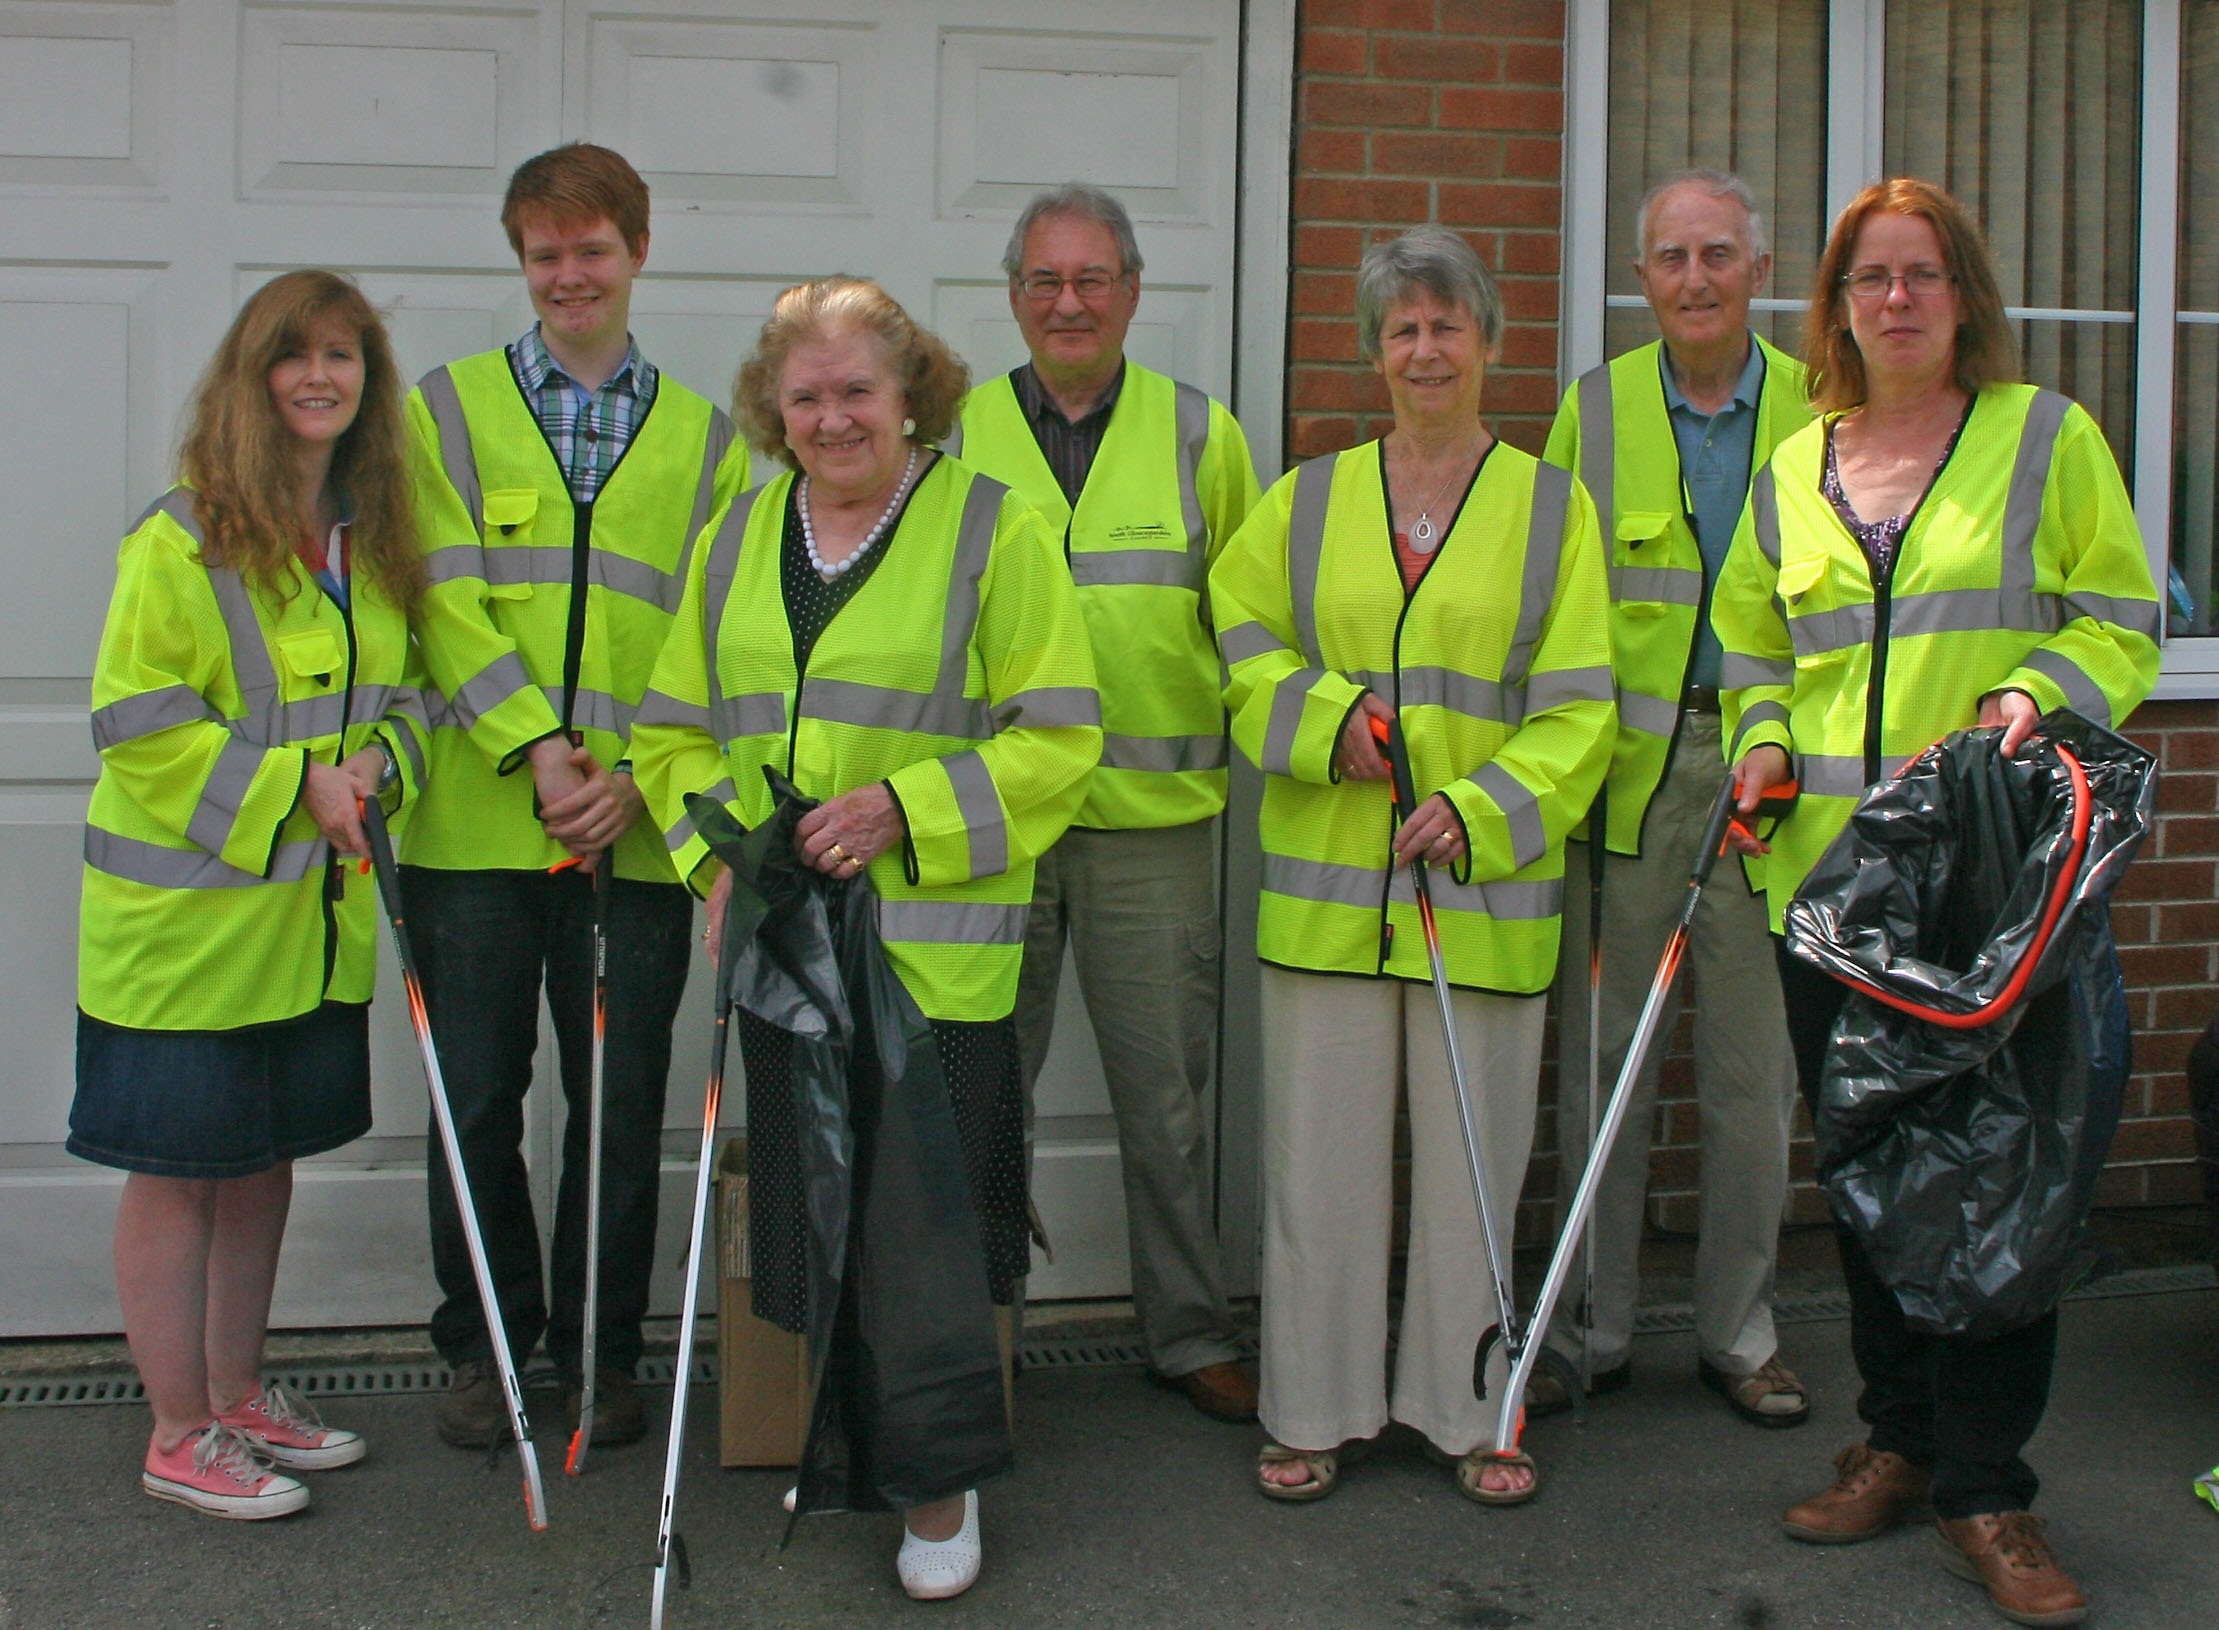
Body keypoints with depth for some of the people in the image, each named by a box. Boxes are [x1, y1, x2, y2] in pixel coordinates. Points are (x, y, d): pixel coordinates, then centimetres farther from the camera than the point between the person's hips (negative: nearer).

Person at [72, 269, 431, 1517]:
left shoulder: (376, 537, 9)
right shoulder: (184, 537, -12)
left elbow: (408, 691, 16)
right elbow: (139, 723, -14)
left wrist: (376, 763, -6)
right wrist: (290, 783, -20)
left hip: (315, 916, 7)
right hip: (188, 913, -7)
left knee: (266, 1158, 17)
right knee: (178, 1170, 3)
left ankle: (240, 1396, 31)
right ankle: (179, 1436, 14)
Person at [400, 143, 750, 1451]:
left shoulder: (705, 437, 11)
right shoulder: (452, 407, 8)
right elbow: (445, 597, -4)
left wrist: (639, 771, -12)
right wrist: (535, 747, -16)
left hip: (639, 835, 1)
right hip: (475, 819, 0)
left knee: (622, 1107, 6)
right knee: (478, 1099, 6)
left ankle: (600, 1352, 22)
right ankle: (484, 1344, 23)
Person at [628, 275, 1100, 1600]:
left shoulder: (994, 529, -3)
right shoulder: (738, 537, 13)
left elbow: (1057, 739, -7)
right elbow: (677, 726, 16)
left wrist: (906, 809, -17)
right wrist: (718, 851, -1)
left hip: (938, 946, -4)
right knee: (809, 1207, 12)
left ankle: (942, 1480, 16)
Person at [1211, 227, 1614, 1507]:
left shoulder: (1550, 506, 5)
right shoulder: (1309, 500, 10)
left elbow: (1578, 707, 1)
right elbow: (1240, 637, 13)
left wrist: (1479, 810, -14)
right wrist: (1327, 719, -6)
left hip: (1485, 888, -1)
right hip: (1326, 884, 1)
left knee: (1474, 1156, 6)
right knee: (1321, 1152, 5)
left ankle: (1473, 1412, 20)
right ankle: (1316, 1411, 18)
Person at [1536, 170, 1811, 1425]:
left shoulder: (1818, 412, 4)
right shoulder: (1593, 408, 5)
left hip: (1769, 771, 0)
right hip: (1620, 772, 0)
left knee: (1755, 1064, 7)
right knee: (1601, 1055, 6)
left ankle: (1739, 1329, 23)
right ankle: (1593, 1329, 19)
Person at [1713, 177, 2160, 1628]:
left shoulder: (2047, 437, 3)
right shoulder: (1792, 471, 13)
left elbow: (2122, 623, 3)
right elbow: (1751, 643, 22)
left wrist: (2039, 694, -15)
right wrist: (1761, 741, 3)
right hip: (1831, 872, 4)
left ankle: (1987, 1492, 5)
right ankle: (1901, 1438, 25)